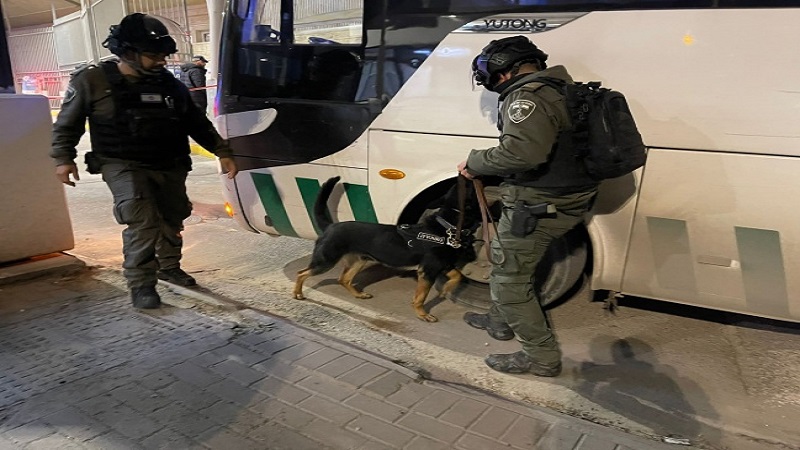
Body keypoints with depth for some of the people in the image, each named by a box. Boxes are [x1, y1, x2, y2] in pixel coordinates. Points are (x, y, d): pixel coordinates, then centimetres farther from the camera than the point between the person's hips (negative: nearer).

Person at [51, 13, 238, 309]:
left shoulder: (170, 84, 3)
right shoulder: (93, 81, -8)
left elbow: (196, 123, 10)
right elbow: (67, 124, 3)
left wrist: (222, 152, 5)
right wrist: (63, 158, -5)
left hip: (169, 167, 5)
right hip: (123, 166, -5)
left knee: (171, 219, 14)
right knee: (142, 221, -20)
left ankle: (169, 267, 37)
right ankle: (141, 284, -8)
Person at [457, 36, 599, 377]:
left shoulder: (526, 97, -18)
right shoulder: (558, 90, 14)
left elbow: (522, 153, -34)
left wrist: (475, 163, -19)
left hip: (536, 206, -10)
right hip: (565, 202, 10)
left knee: (508, 278, 1)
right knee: (507, 259, 26)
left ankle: (541, 356, 10)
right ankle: (501, 321, 43)